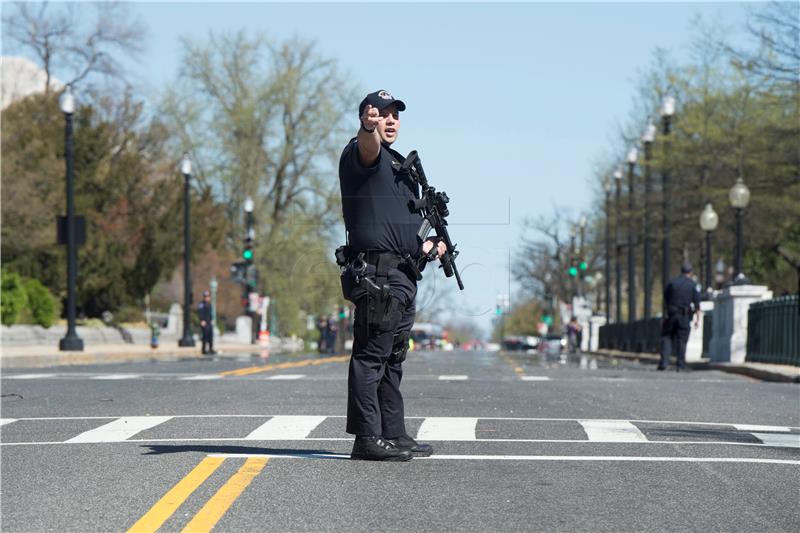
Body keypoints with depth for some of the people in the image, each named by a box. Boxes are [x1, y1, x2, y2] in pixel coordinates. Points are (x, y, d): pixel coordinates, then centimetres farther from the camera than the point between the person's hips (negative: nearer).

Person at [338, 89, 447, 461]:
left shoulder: (400, 164, 25)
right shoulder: (360, 154, -4)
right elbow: (367, 147, -30)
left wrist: (428, 244, 17)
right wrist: (368, 127, -51)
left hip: (403, 275, 10)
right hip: (376, 273, -10)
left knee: (392, 359, 13)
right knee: (371, 356, -11)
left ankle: (394, 435, 19)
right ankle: (367, 438, -12)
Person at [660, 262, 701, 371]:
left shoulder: (671, 283, 6)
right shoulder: (692, 285, 0)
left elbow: (665, 301, 7)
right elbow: (697, 303, -3)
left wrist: (664, 316, 13)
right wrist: (697, 319, 1)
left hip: (671, 314, 1)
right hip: (684, 316, -1)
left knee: (666, 338, 7)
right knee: (682, 340, 5)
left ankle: (664, 362, -6)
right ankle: (680, 365, 4)